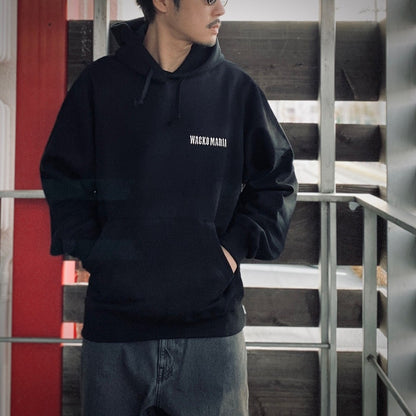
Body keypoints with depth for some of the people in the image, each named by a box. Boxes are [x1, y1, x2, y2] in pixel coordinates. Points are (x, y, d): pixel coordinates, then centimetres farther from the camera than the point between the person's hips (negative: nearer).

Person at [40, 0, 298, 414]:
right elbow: (62, 177, 8)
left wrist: (235, 246, -2)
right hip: (114, 322, 0)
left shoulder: (236, 88, 2)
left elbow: (276, 181, 10)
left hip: (212, 323, 1)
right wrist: (91, 250, -4)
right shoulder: (100, 82, 1)